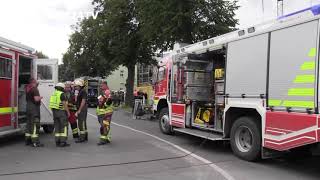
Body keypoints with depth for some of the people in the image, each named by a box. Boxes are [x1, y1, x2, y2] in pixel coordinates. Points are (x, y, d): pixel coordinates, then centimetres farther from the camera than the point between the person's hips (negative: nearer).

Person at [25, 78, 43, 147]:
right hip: (34, 108, -9)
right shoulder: (34, 89, -14)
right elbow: (36, 99, -23)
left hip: (28, 107, 9)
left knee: (29, 124, 15)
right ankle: (35, 142, -9)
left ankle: (28, 140, 22)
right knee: (35, 124, -8)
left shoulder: (28, 89, 14)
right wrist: (40, 97, -4)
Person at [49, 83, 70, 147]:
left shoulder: (53, 94, 14)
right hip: (61, 111, -8)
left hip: (54, 112, 8)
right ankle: (63, 142, -5)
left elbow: (52, 104, 16)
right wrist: (68, 112, -10)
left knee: (57, 127, 11)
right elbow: (64, 104, -16)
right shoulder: (62, 94, -10)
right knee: (64, 127, -3)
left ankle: (57, 142, 12)